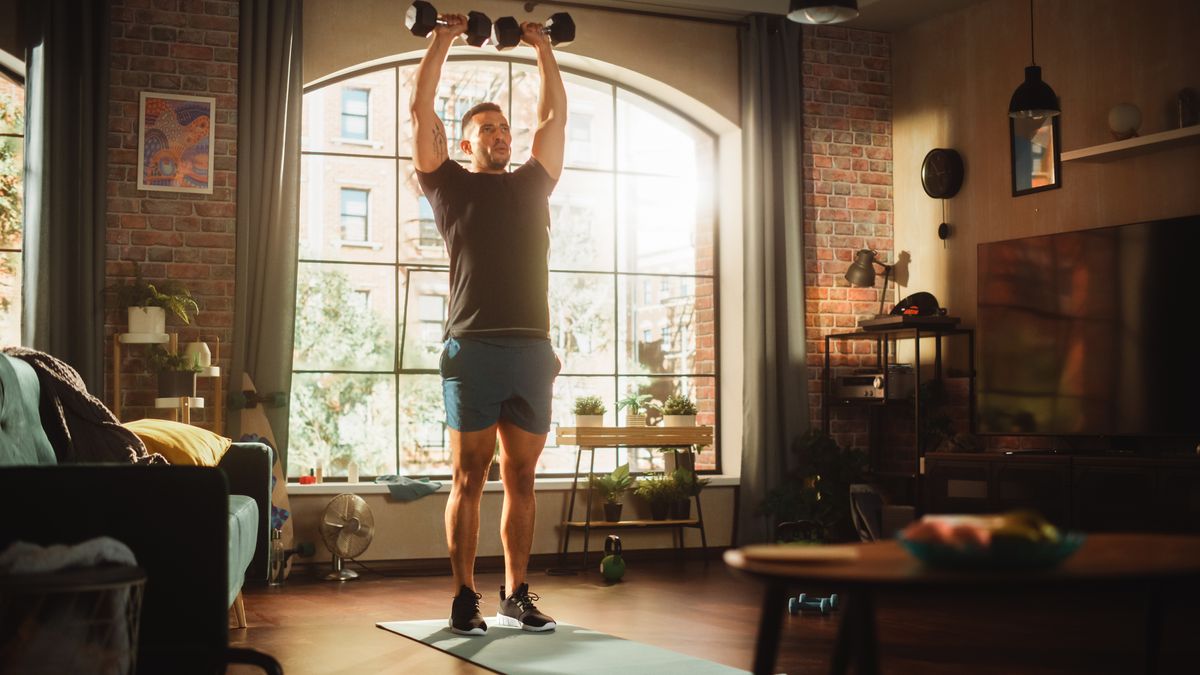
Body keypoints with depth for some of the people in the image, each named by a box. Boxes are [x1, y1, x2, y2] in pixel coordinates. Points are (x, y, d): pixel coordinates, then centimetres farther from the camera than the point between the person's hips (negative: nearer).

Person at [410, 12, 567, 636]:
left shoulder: (532, 184, 21)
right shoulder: (450, 184, 11)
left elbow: (555, 115, 25)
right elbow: (421, 109, 7)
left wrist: (541, 46, 28)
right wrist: (443, 37, 12)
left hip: (533, 349, 4)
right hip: (473, 349, -4)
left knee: (521, 479, 7)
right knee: (469, 479, 0)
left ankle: (516, 597, 14)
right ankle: (464, 599, 6)